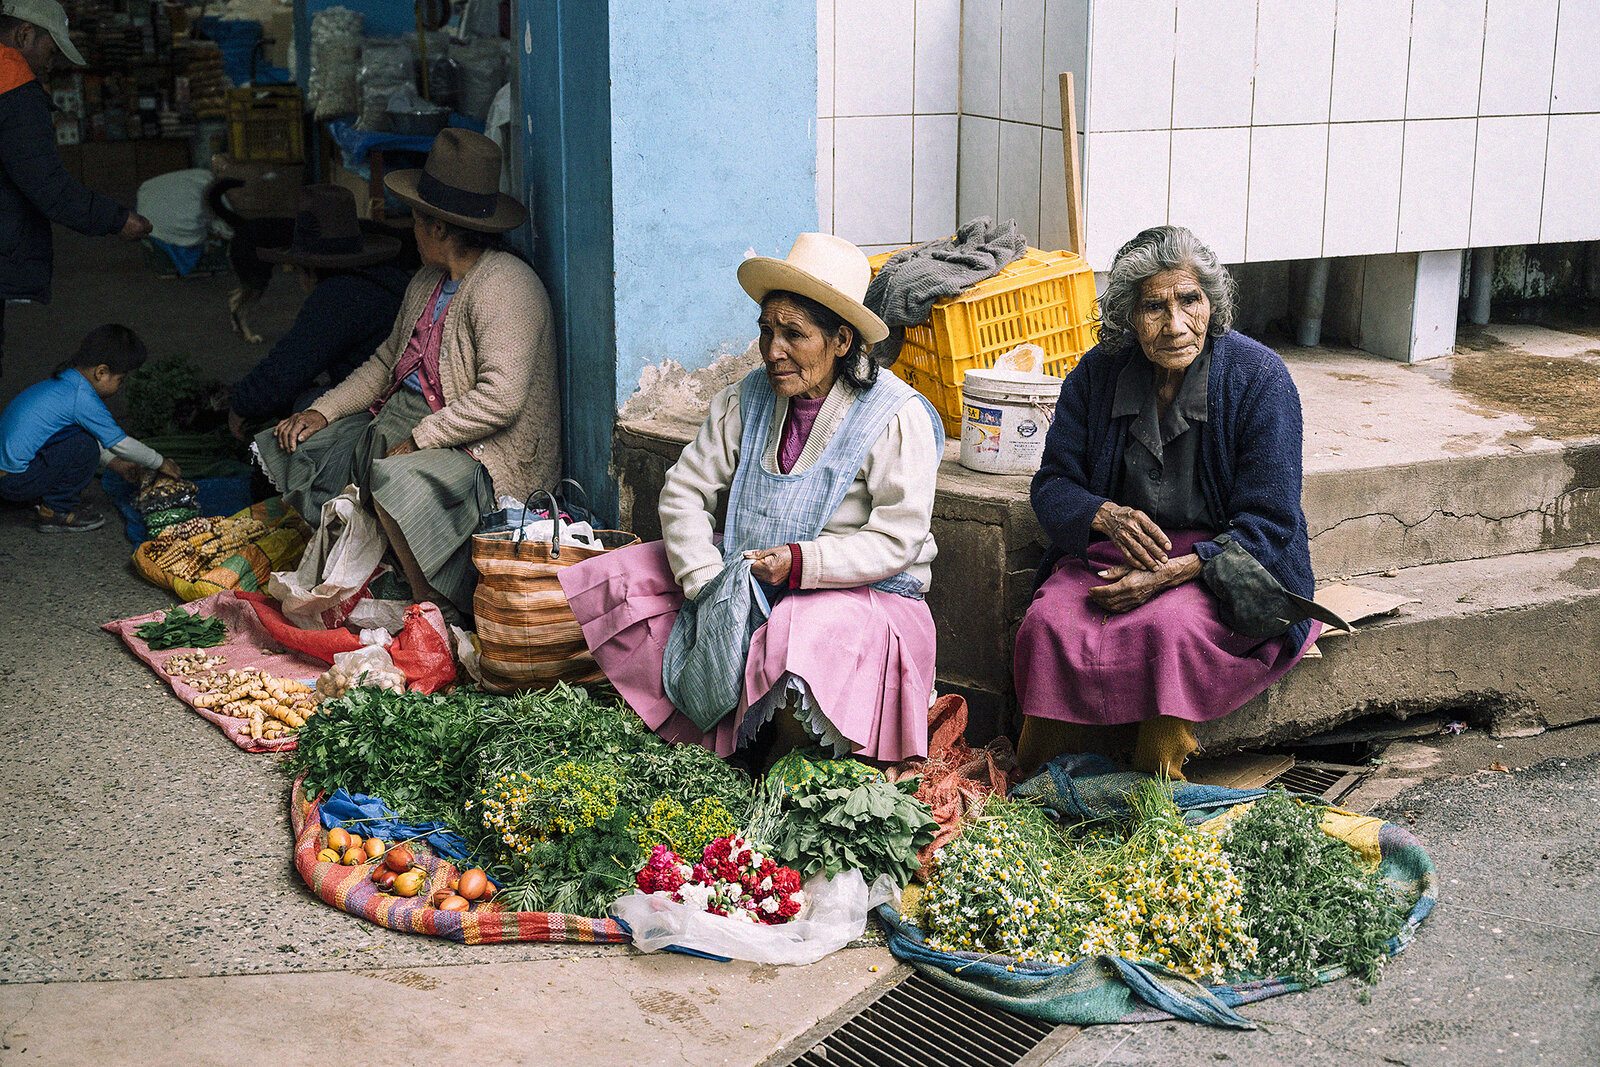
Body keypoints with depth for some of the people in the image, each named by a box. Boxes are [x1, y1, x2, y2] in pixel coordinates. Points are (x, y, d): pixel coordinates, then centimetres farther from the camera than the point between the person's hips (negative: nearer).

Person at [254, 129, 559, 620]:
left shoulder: (502, 285, -18)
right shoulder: (428, 282, 14)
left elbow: (500, 397, -27)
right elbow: (386, 362, 21)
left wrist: (417, 440, -23)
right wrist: (321, 411, 7)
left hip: (484, 451, -10)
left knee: (399, 482, -37)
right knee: (299, 449, 4)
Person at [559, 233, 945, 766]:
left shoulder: (896, 416, -12)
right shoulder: (748, 398, 4)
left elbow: (898, 538, -16)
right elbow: (685, 489, 2)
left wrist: (802, 562, -27)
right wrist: (707, 582, -13)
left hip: (861, 594, -6)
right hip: (741, 579, 6)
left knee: (801, 641, -40)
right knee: (610, 582, -5)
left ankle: (771, 765, -10)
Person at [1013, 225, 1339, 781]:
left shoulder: (1259, 377, -9)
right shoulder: (1098, 372, 2)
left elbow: (1269, 522, -11)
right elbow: (1053, 485, 5)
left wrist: (1170, 572, -23)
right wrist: (1110, 516, -19)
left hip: (1219, 566, -3)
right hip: (1110, 553, 3)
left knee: (1167, 628, -35)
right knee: (1049, 626, -27)